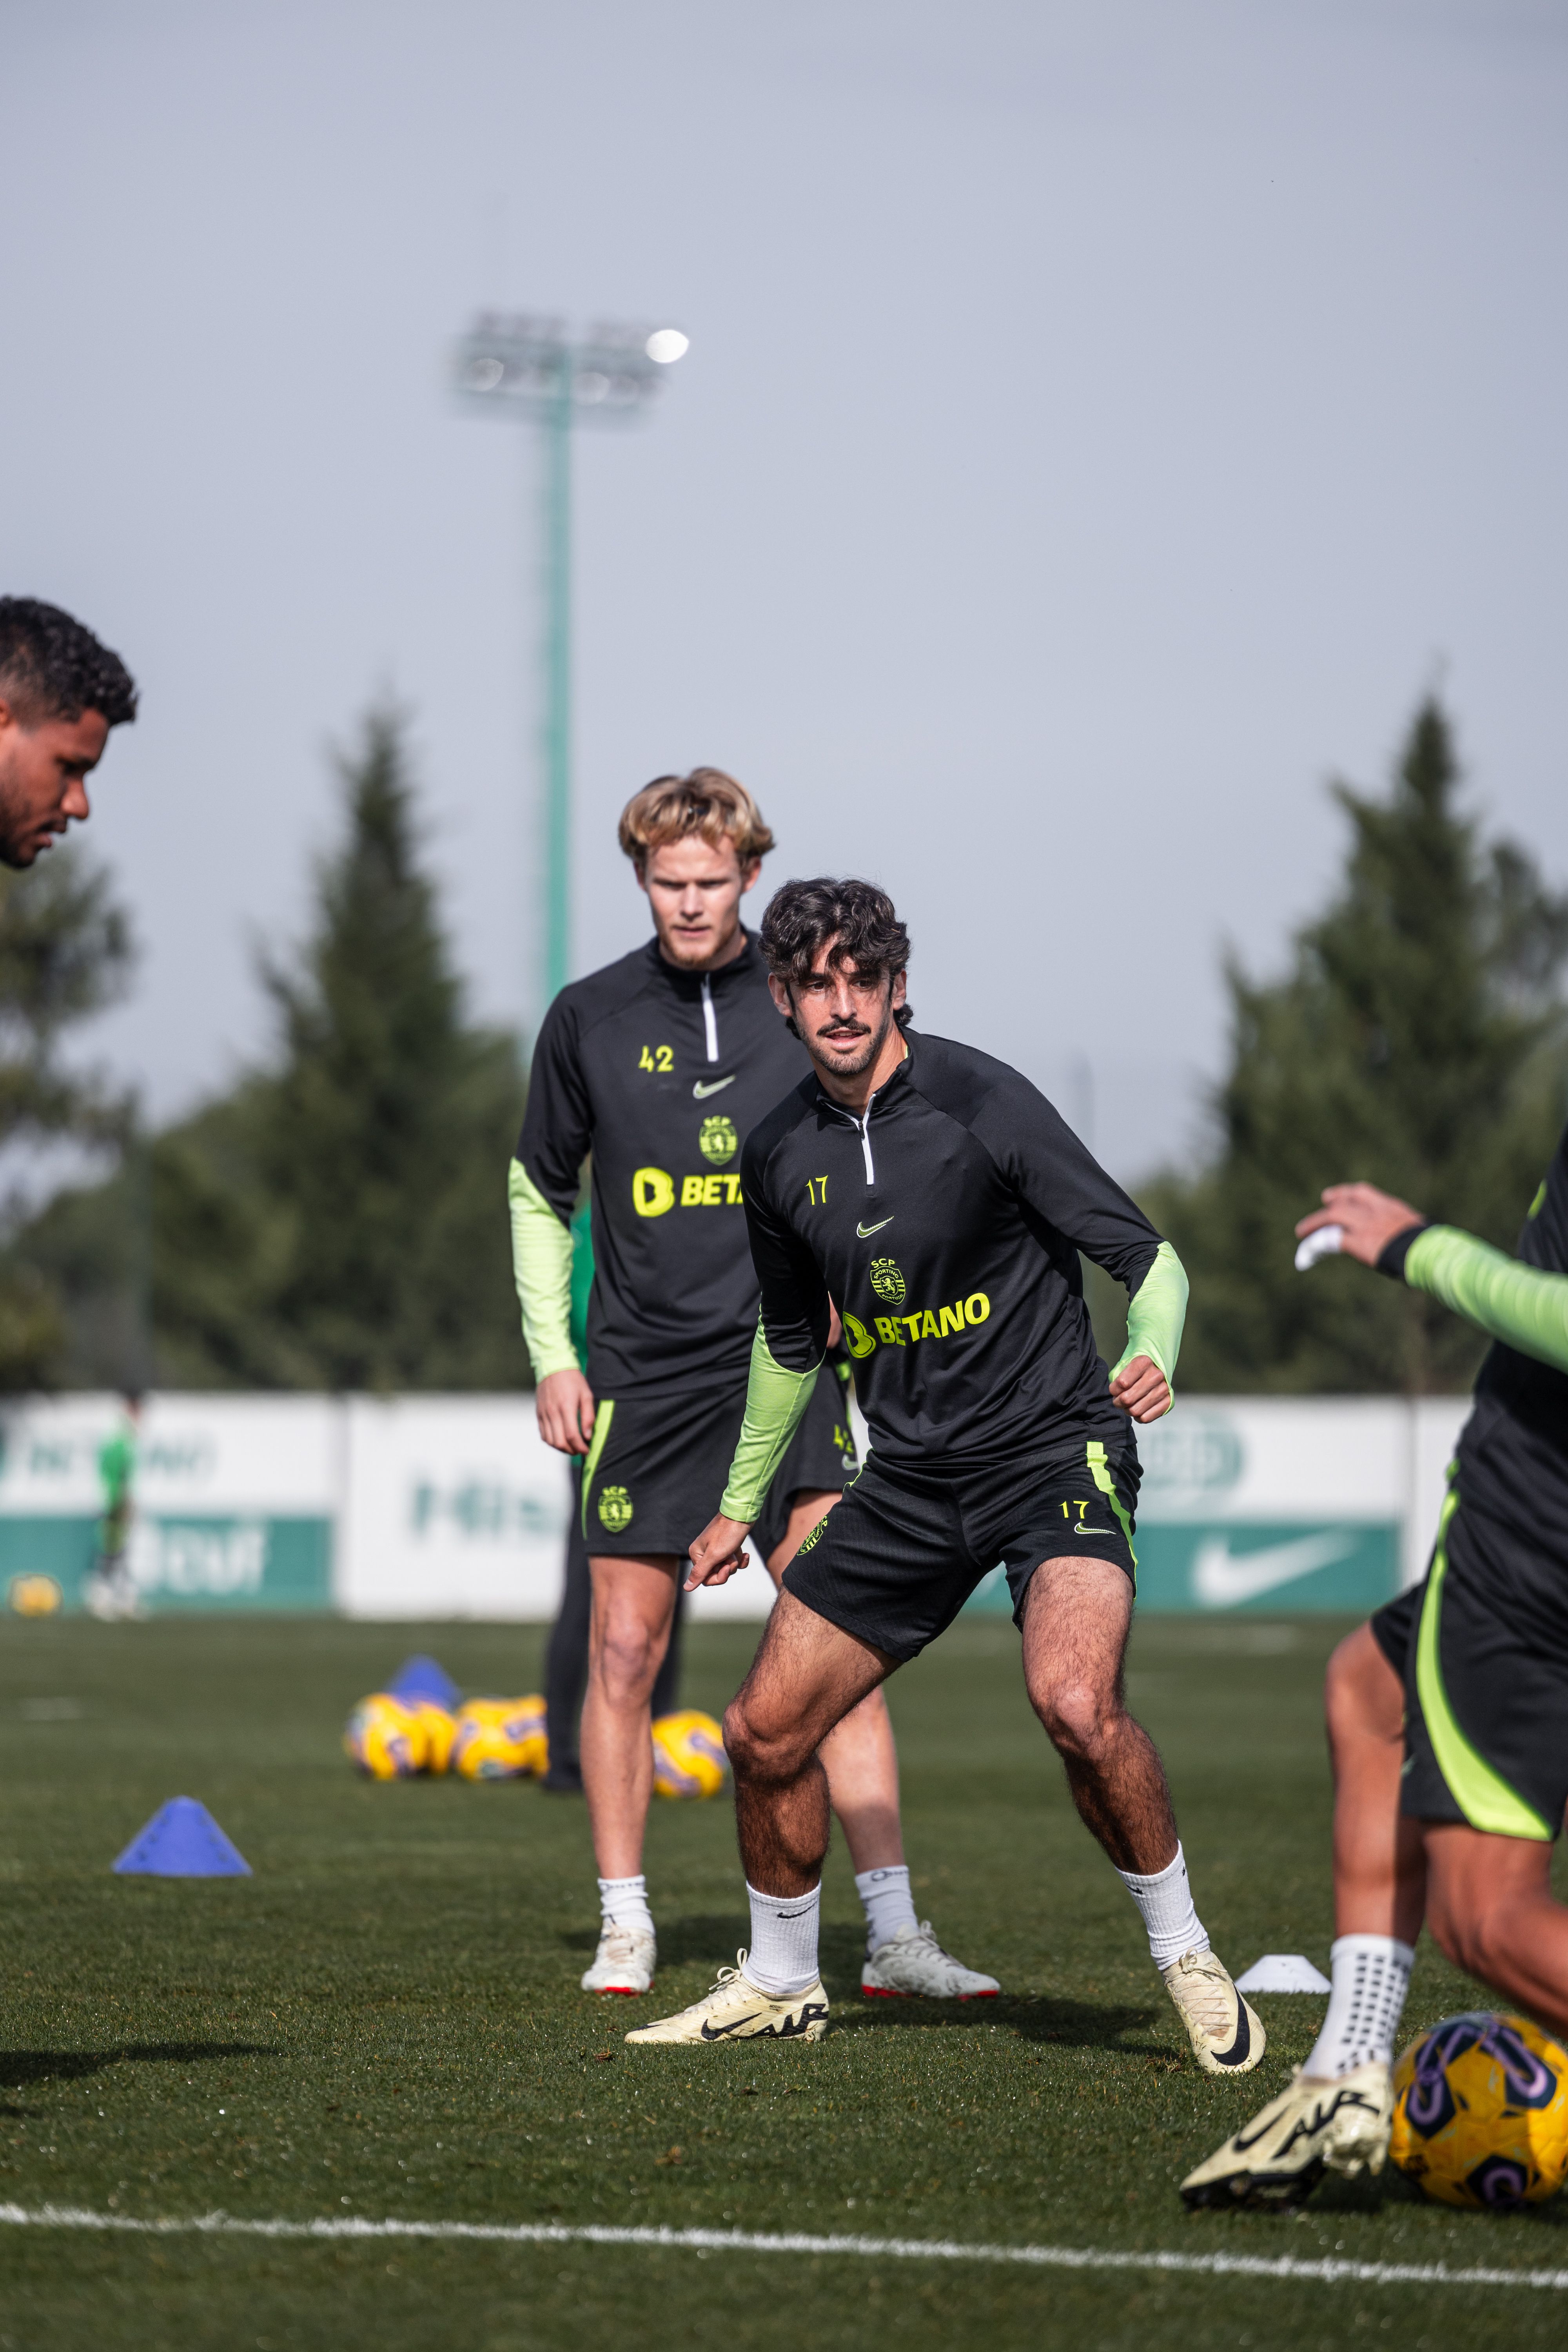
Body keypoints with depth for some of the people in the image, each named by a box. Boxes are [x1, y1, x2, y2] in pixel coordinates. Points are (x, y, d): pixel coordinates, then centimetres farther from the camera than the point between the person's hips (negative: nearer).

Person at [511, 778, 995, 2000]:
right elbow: (540, 1191, 14)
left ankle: (893, 1932, -9)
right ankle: (625, 1927, 14)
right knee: (624, 1651, 2)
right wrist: (554, 1357, 6)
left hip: (783, 1364, -1)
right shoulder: (591, 1018, 3)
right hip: (642, 1377, 1)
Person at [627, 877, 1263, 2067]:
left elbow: (1147, 1256, -11)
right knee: (767, 1730, 4)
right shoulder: (781, 1155, 5)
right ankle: (781, 1983, 27)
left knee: (1076, 1703, -30)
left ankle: (1187, 1956, -10)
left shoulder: (979, 1100, -13)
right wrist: (742, 1501, 30)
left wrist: (1151, 1361, -31)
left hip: (1056, 1447, -6)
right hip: (912, 1476, 6)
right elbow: (793, 1337, 23)